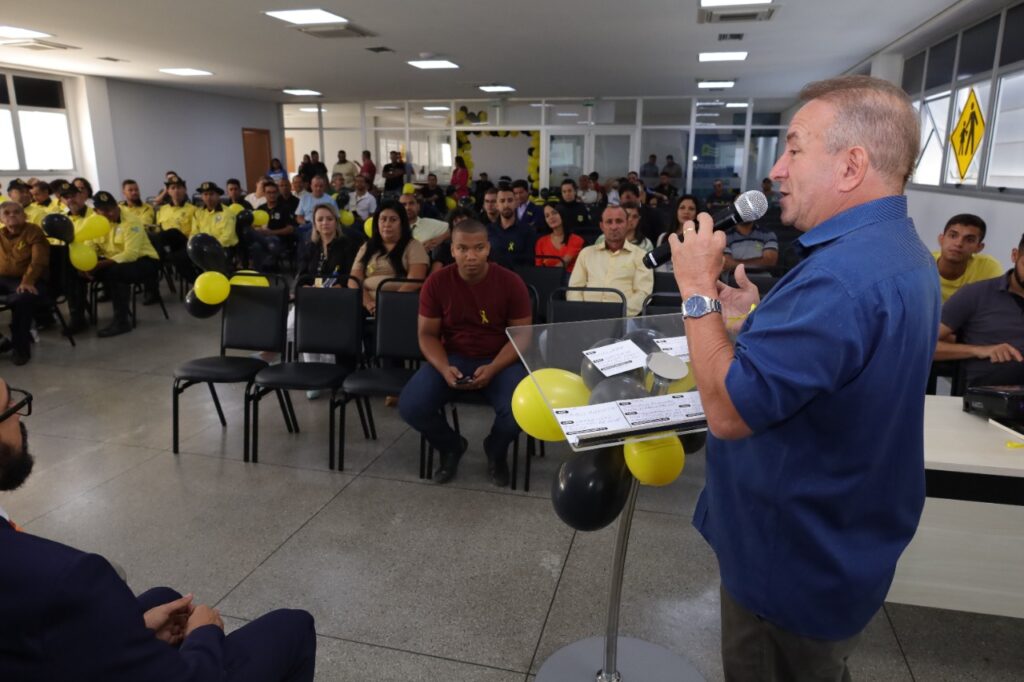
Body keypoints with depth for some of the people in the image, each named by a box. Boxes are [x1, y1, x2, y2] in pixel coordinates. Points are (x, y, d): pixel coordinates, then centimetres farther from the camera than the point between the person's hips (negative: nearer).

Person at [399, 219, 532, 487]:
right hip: (451, 357, 2)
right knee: (410, 406, -22)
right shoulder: (436, 282, -8)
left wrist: (492, 369, -22)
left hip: (500, 360, -1)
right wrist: (444, 368, -21)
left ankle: (496, 450, 9)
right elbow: (428, 334, -2)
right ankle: (451, 446, 12)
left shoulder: (511, 282, -11)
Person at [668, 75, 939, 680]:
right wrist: (756, 319, 1)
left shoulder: (844, 275, -32)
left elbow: (728, 411, -31)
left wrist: (698, 291, -22)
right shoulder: (901, 252, 4)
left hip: (794, 563, -9)